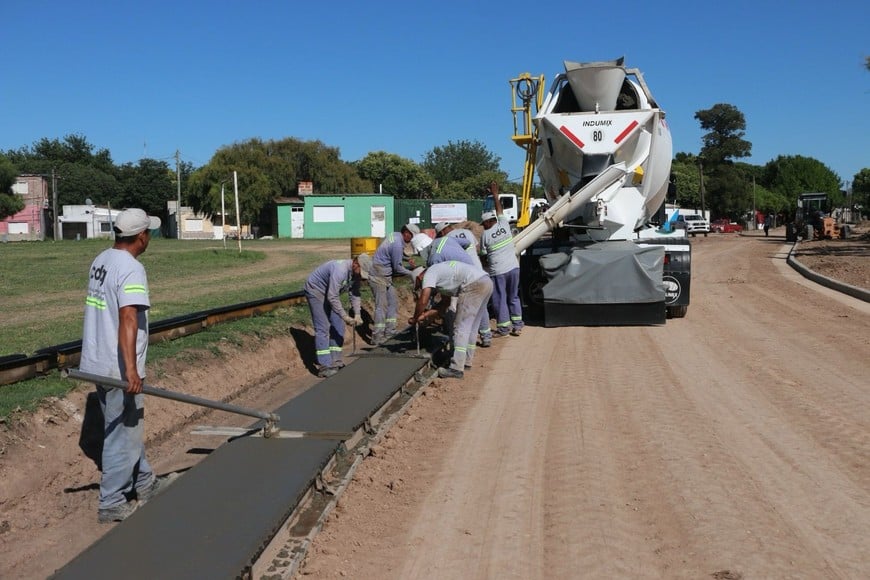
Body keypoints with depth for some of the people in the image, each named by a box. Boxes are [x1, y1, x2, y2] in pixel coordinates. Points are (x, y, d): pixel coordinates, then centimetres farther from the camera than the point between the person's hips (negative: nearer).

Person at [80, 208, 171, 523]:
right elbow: (128, 319, -31)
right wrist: (131, 369, -36)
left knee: (128, 425, 21)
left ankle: (143, 483, 36)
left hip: (100, 361, 10)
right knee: (122, 433, 2)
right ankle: (112, 503, 13)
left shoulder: (101, 260, 10)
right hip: (118, 367, -10)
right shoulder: (131, 268, -19)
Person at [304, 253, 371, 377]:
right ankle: (325, 367, -14)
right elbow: (332, 297, -35)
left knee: (338, 326, 5)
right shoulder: (340, 270, -35)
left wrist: (357, 315, -17)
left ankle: (335, 362, 11)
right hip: (315, 290, -9)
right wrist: (345, 317, -32)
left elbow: (355, 294, -4)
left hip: (331, 293, 9)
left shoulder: (355, 273, -8)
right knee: (323, 328, -14)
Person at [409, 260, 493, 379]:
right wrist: (426, 314, 28)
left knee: (461, 327, -6)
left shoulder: (429, 274, 3)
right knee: (471, 327, 19)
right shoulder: (440, 272, 30)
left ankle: (456, 369, -8)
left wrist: (415, 319, 6)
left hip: (474, 285, -10)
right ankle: (466, 361, 29)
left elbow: (423, 301, -8)